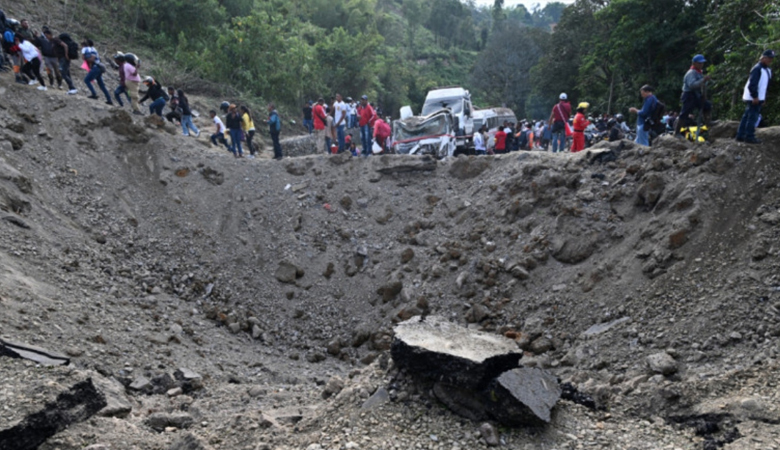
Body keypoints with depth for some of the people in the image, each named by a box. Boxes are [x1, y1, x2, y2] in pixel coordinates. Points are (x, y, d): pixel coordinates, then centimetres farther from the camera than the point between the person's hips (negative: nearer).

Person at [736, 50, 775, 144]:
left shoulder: (767, 70, 16)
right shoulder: (757, 69, -15)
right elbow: (752, 84, -21)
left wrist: (763, 98, 18)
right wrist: (755, 97, -21)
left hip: (758, 98, 10)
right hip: (754, 98, -10)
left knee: (746, 116, 11)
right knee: (752, 117, -7)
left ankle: (740, 136, 16)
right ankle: (749, 137, -4)